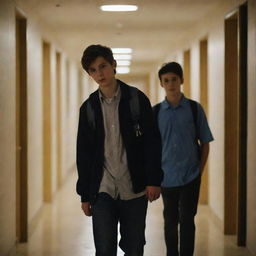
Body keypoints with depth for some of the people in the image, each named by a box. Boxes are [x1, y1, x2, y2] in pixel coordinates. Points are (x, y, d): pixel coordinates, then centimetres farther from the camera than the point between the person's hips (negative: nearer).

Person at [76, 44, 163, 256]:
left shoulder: (137, 99, -1)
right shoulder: (88, 107, 5)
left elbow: (152, 141, -2)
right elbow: (83, 153, 9)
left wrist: (154, 180, -9)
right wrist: (84, 194, 8)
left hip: (134, 190, -1)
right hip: (102, 191, 1)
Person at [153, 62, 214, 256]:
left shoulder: (195, 109, -2)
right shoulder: (156, 111, 1)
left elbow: (205, 143, 3)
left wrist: (200, 170, -2)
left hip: (190, 177, -1)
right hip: (166, 177, 2)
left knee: (187, 220, 0)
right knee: (170, 220, 11)